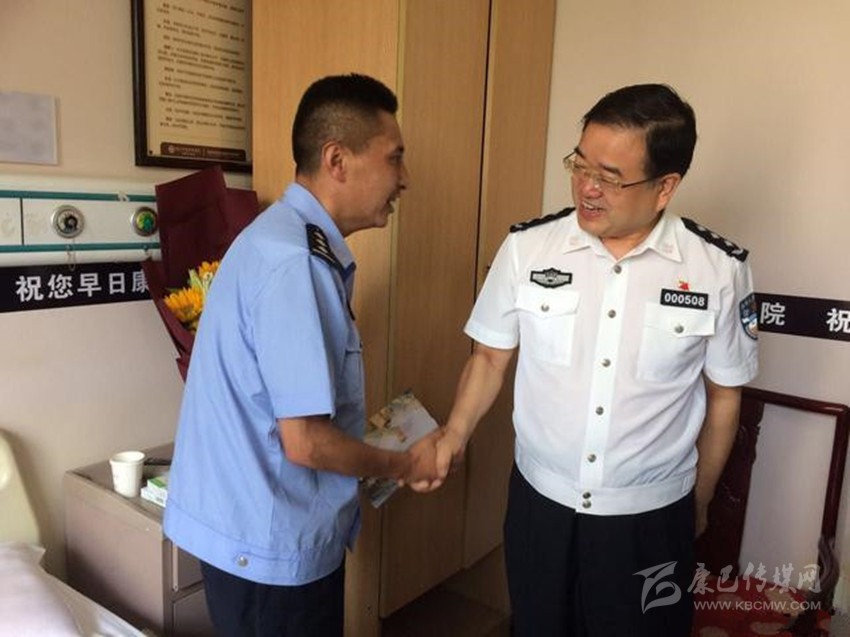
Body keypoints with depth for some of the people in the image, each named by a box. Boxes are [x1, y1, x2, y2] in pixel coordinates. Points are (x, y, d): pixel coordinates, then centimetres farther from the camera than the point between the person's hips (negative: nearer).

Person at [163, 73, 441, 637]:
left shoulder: (296, 241, 5)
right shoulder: (293, 261, -26)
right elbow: (305, 441, -25)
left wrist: (375, 443, 9)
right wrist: (403, 464, -10)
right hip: (272, 546, -8)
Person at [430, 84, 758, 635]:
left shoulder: (719, 272, -13)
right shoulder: (527, 248, -12)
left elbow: (723, 396, 0)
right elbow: (491, 356, 0)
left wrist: (699, 502, 9)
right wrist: (454, 436, -11)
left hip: (652, 520, -1)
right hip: (539, 504, 1)